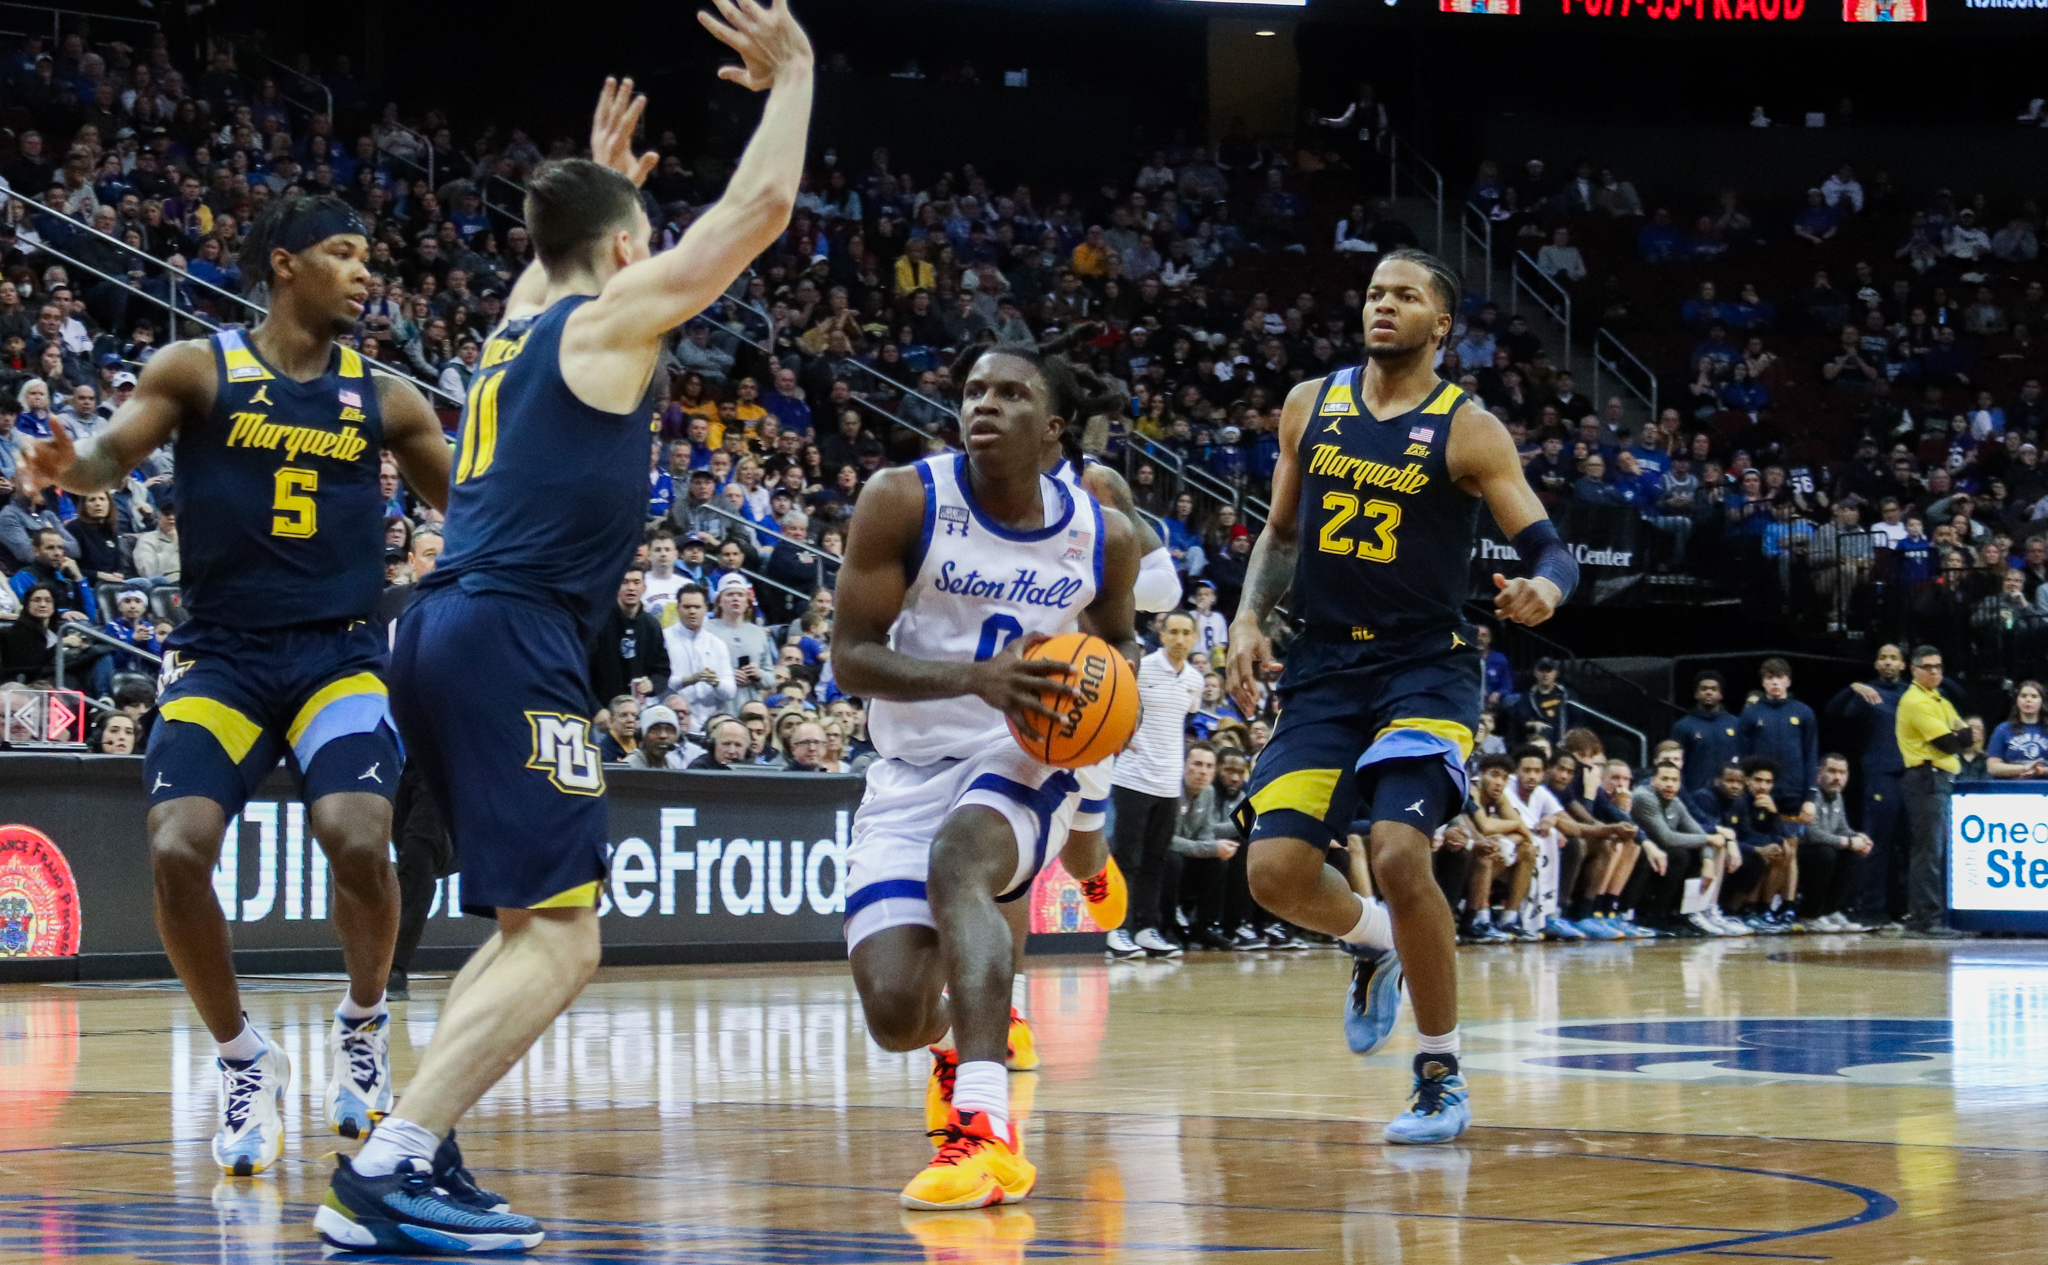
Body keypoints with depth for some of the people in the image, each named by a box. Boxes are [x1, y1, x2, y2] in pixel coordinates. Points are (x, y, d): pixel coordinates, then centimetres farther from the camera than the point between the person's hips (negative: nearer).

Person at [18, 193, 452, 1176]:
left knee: (358, 838, -23)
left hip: (339, 653, 1)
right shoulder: (199, 369, 2)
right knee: (176, 852, -19)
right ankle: (243, 1059, 5)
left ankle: (362, 1025, 8)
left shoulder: (383, 399, 8)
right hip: (220, 654, 0)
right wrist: (70, 465, -30)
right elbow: (113, 453, -7)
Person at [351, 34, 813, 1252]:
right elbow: (759, 206, 0)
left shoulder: (519, 322, 22)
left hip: (445, 635, 9)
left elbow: (557, 259, 49)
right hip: (515, 643, -9)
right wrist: (793, 75, 12)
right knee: (559, 941, -12)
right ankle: (386, 1175, -21)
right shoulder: (612, 317, 0)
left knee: (535, 923, 19)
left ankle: (417, 1152, 11)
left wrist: (599, 175, 56)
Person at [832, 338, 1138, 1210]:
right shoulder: (905, 501, -10)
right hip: (911, 769, 1)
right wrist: (975, 678, -27)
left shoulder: (1103, 536, -1)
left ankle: (986, 1131, -44)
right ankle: (964, 1045, 31)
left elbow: (1117, 637, 20)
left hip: (1026, 760, 0)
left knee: (956, 857, -36)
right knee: (895, 1019, -12)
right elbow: (850, 657, -12)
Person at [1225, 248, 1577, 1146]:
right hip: (1325, 667, 4)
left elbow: (1548, 547, -8)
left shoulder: (1467, 430, -5)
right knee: (1276, 872, -8)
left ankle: (1442, 1078, -6)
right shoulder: (1311, 406, 8)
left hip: (1426, 667, -4)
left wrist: (1544, 589, -30)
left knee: (1399, 852, -23)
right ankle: (1373, 943, 28)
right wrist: (1250, 618, 4)